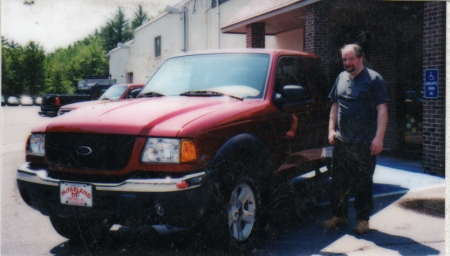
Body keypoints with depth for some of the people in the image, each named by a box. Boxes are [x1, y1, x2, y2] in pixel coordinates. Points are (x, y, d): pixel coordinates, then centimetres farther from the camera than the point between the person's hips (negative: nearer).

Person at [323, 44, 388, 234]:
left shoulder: (373, 79, -4)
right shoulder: (341, 78, 14)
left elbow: (382, 110, -9)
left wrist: (379, 137, -16)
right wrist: (331, 129, 9)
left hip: (365, 143, -5)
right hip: (341, 141, 5)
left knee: (363, 183, 3)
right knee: (338, 181, 9)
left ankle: (363, 219, 14)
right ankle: (338, 216, 21)